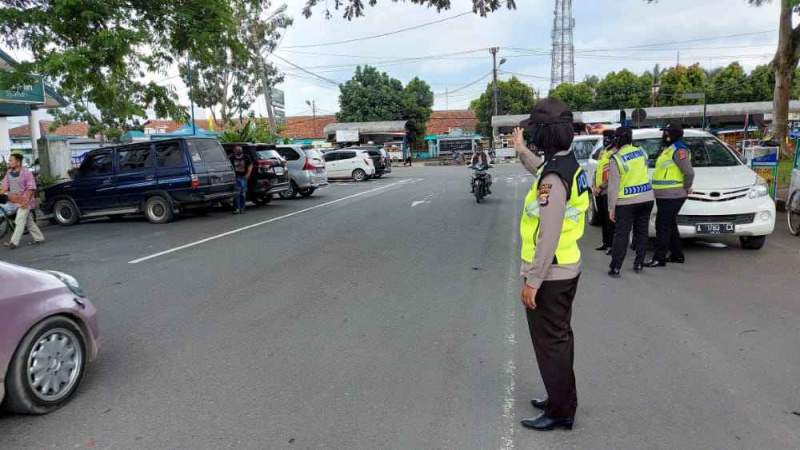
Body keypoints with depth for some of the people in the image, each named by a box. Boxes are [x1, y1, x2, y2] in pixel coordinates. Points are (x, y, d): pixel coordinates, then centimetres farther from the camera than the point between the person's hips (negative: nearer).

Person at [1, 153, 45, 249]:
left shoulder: (26, 173, -10)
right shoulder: (9, 173, 9)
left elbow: (31, 188, -13)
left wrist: (26, 200, -20)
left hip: (25, 201, -7)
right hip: (14, 201, 7)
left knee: (20, 222, -8)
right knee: (29, 222, 12)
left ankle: (14, 242, -7)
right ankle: (39, 238, 20)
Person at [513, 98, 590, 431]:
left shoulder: (554, 177, -25)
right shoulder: (568, 165, 5)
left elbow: (548, 237, -27)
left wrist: (532, 281, -22)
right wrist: (521, 151, 42)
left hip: (549, 275, -10)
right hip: (567, 268, 10)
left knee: (549, 344, 3)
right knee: (559, 338, 21)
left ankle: (561, 412, 17)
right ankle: (561, 399, 36)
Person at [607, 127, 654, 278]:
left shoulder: (616, 159, -13)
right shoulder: (641, 152, 4)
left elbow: (613, 186, -13)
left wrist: (611, 207, -8)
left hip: (626, 201, -5)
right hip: (647, 197, 5)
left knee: (621, 235, 0)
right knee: (641, 232, 14)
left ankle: (615, 268, 0)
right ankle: (639, 264, 20)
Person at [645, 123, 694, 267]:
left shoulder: (679, 150, -15)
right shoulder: (668, 149, 17)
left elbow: (689, 172, -22)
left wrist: (686, 188, -9)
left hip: (671, 196, -10)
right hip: (664, 195, 10)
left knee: (663, 226, -8)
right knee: (670, 225, 17)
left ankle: (659, 258, -4)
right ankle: (677, 255, 28)